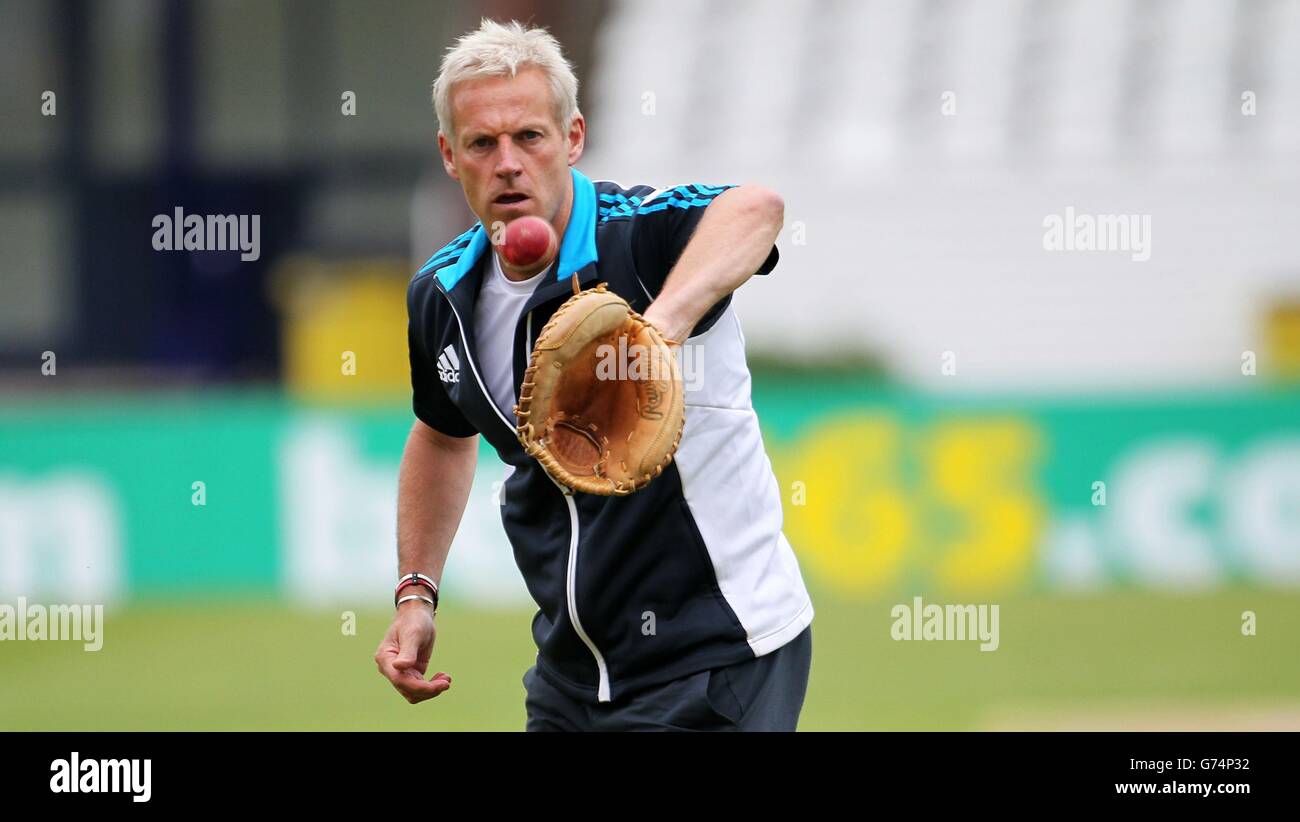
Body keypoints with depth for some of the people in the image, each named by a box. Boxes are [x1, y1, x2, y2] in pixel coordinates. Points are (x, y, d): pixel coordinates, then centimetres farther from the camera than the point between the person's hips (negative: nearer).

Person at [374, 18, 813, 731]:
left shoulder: (642, 234, -21)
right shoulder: (442, 295, 1)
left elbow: (754, 210, -46)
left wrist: (657, 331, -64)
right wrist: (416, 593, 14)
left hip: (714, 662, -7)